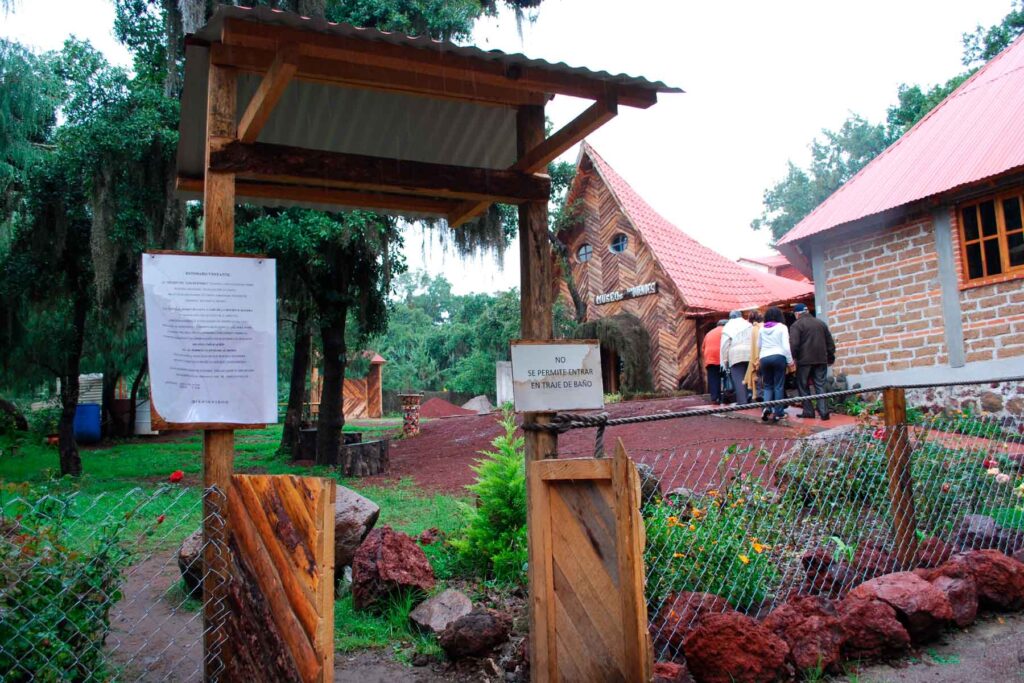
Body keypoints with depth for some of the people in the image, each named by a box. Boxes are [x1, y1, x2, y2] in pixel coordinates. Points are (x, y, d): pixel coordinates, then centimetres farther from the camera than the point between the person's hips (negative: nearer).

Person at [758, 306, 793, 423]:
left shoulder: (762, 329, 10)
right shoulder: (782, 327, 0)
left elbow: (758, 346, 13)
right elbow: (786, 346, -5)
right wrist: (790, 360, 0)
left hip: (764, 358, 3)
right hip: (778, 357, -3)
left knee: (768, 385, 12)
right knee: (778, 386, 3)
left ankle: (767, 407, -9)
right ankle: (778, 412, 3)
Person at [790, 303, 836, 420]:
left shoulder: (797, 325, -5)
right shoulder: (821, 323, 14)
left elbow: (793, 344, -15)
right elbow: (830, 342, 17)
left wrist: (792, 358, -8)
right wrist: (830, 356, 24)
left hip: (804, 360, -5)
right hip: (821, 360, 5)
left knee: (803, 386, 7)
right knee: (820, 386, 7)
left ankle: (808, 411, 5)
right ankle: (824, 412, -2)